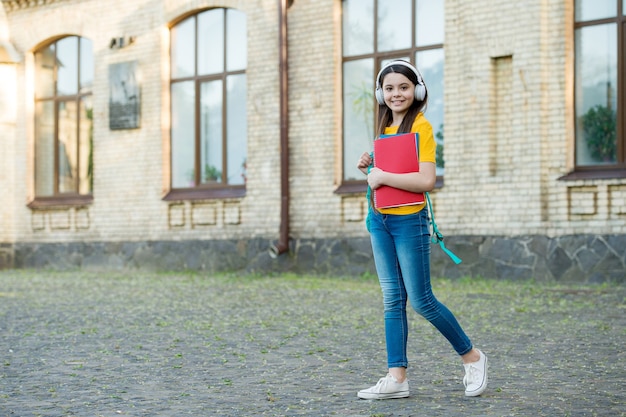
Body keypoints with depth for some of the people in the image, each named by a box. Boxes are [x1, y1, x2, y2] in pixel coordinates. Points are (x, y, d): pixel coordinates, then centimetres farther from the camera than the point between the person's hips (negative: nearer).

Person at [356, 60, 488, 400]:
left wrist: (383, 176, -17)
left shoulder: (420, 126, -10)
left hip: (409, 219, -7)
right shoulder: (384, 128, 13)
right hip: (380, 219, 7)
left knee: (420, 300, -3)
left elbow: (426, 180, -20)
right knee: (392, 299, 6)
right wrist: (369, 169, 4)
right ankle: (397, 377, 8)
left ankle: (471, 356, 16)